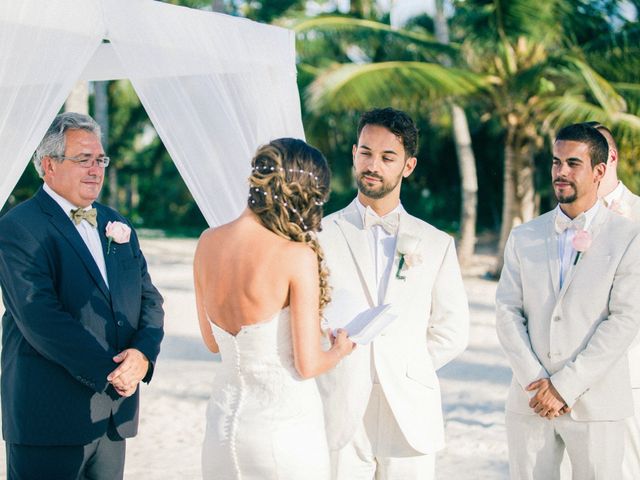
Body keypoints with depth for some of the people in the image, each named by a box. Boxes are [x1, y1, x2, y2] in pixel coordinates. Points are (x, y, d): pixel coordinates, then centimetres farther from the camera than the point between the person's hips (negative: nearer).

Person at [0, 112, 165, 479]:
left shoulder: (117, 225, 14)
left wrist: (143, 353, -9)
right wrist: (108, 372, -17)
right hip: (49, 418, -7)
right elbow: (41, 318, -19)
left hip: (115, 414, 7)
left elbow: (150, 298, 11)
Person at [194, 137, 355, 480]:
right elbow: (308, 365, -14)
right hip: (285, 423, -5)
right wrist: (340, 350, 6)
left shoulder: (207, 243, -1)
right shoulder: (298, 256, -18)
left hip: (224, 420, 5)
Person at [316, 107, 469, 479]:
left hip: (409, 417, 1)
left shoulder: (436, 244, 8)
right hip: (338, 417, -1)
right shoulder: (321, 235, 4)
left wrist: (404, 371, 4)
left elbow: (452, 332, 9)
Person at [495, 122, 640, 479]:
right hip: (529, 400, 3)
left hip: (595, 405, -3)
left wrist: (565, 386, -13)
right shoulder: (523, 238, 10)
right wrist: (534, 381, -10)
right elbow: (508, 312, 3)